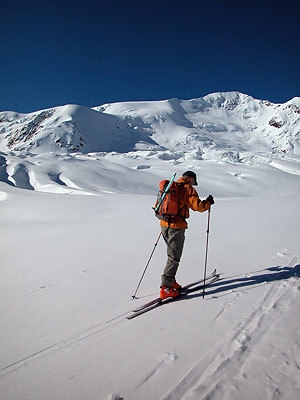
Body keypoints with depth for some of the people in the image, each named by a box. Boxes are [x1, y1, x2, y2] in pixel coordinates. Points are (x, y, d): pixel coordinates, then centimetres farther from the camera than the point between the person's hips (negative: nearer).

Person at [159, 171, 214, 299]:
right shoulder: (188, 189, -7)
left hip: (164, 225, 7)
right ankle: (165, 288, 1)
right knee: (174, 258, 0)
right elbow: (198, 206, -14)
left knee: (172, 255, 21)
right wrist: (208, 202, 4)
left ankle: (171, 281, 29)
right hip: (176, 227, -7)